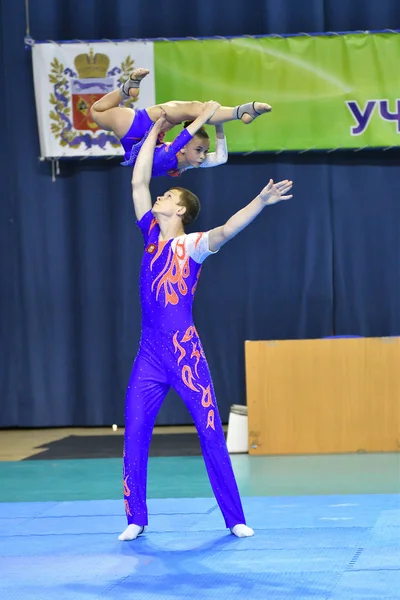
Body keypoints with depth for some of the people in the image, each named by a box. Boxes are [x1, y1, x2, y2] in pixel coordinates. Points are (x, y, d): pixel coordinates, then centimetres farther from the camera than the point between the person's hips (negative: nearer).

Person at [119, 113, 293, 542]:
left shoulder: (193, 244, -5)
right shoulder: (151, 234, 12)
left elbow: (226, 230, -24)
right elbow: (138, 182, 15)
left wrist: (261, 201, -41)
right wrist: (154, 132, 18)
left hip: (184, 352, -5)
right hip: (149, 354, 6)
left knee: (211, 434, -2)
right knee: (134, 435, 2)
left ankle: (235, 519, 4)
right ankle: (135, 519, 11)